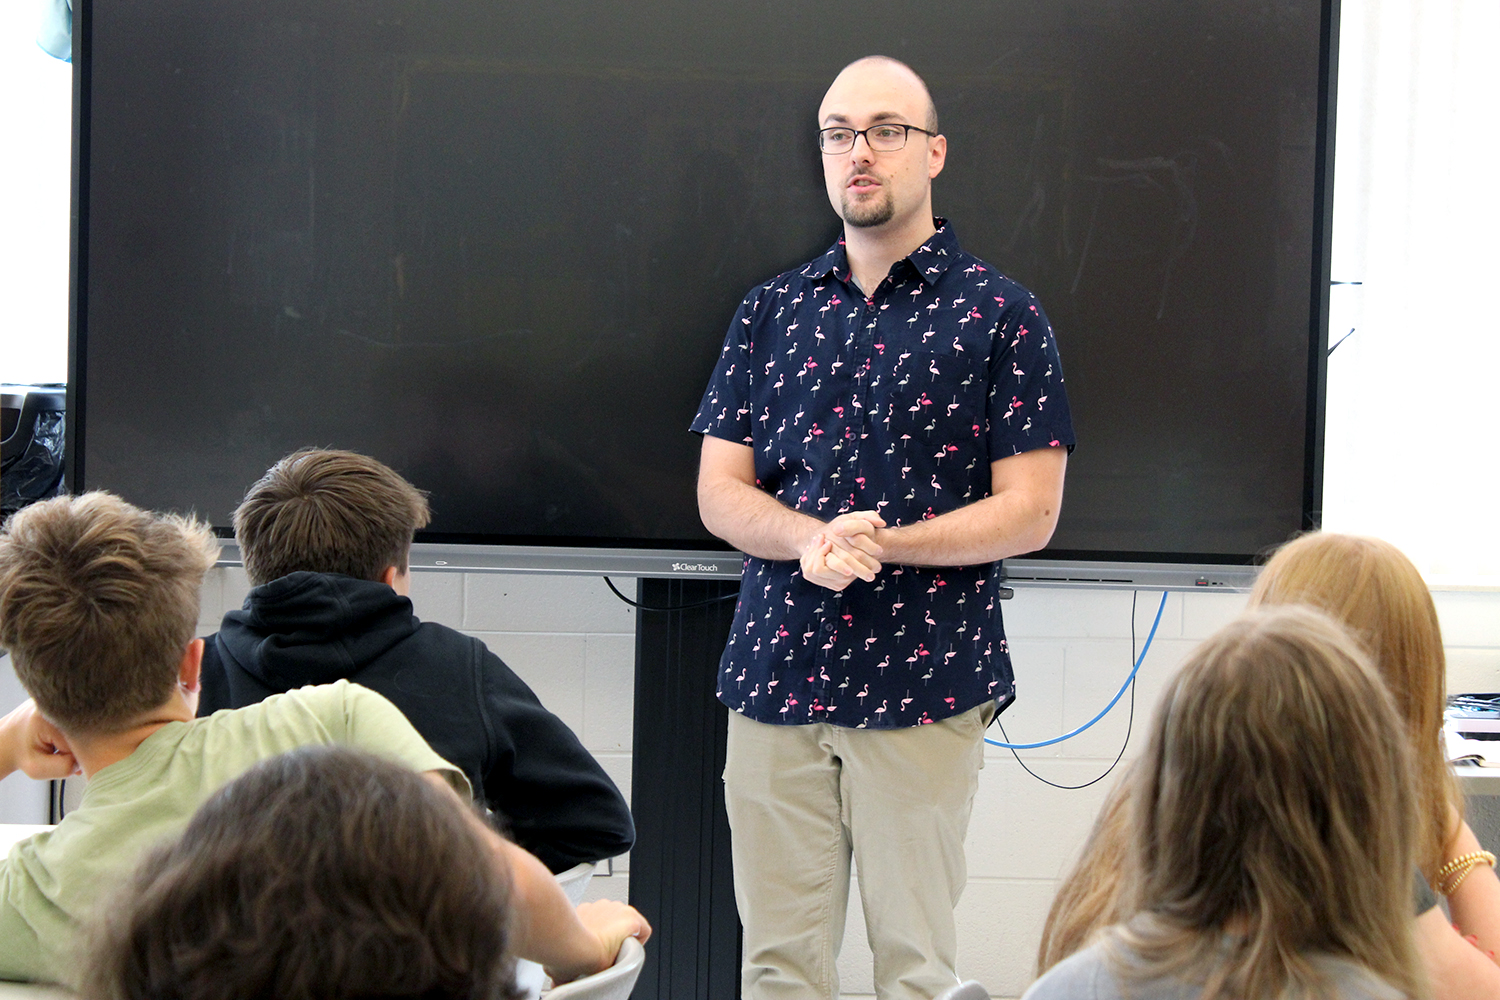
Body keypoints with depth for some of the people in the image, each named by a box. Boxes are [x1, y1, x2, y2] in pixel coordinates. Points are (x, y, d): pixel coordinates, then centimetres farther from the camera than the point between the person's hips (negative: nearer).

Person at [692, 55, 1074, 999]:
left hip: (925, 676, -3)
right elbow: (720, 492, 9)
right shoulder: (772, 311, 13)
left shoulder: (999, 313, 1)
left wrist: (881, 544, -16)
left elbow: (1030, 511, -3)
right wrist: (810, 540, -12)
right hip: (777, 666, 3)